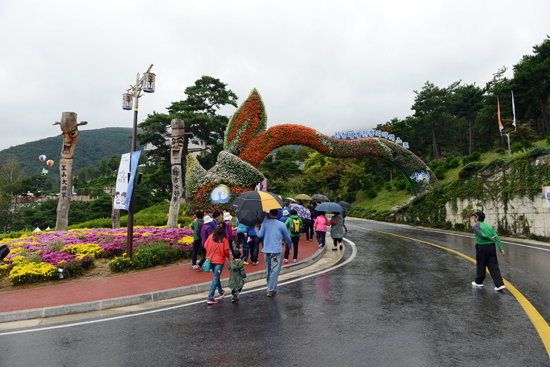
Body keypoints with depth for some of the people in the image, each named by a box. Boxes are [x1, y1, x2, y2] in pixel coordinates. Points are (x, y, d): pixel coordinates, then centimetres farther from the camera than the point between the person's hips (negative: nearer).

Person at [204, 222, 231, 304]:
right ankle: (210, 298, -7)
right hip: (219, 260, -5)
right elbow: (226, 250, -12)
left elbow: (205, 246, 4)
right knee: (215, 278, -2)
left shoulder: (211, 236, -1)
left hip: (211, 259, 5)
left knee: (216, 276, 23)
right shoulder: (224, 238, -11)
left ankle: (220, 291, 42)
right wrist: (228, 257, 8)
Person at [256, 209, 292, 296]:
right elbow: (288, 238, 7)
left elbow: (260, 235, 1)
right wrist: (289, 244, 28)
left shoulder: (265, 222, 0)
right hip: (277, 251, -3)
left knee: (268, 271, 16)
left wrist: (257, 230, 22)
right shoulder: (281, 225, -1)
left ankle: (271, 288, 27)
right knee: (275, 271, 1)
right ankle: (271, 291, -1)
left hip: (266, 251, 3)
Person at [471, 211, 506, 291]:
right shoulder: (489, 225, 13)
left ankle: (479, 282, 22)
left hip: (482, 247, -5)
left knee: (480, 265, 9)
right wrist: (501, 248, -1)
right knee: (493, 266, 5)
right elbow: (496, 237, 3)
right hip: (492, 247, 5)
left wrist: (491, 239, -5)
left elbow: (482, 235, -21)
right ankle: (499, 284, -3)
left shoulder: (476, 226, -5)